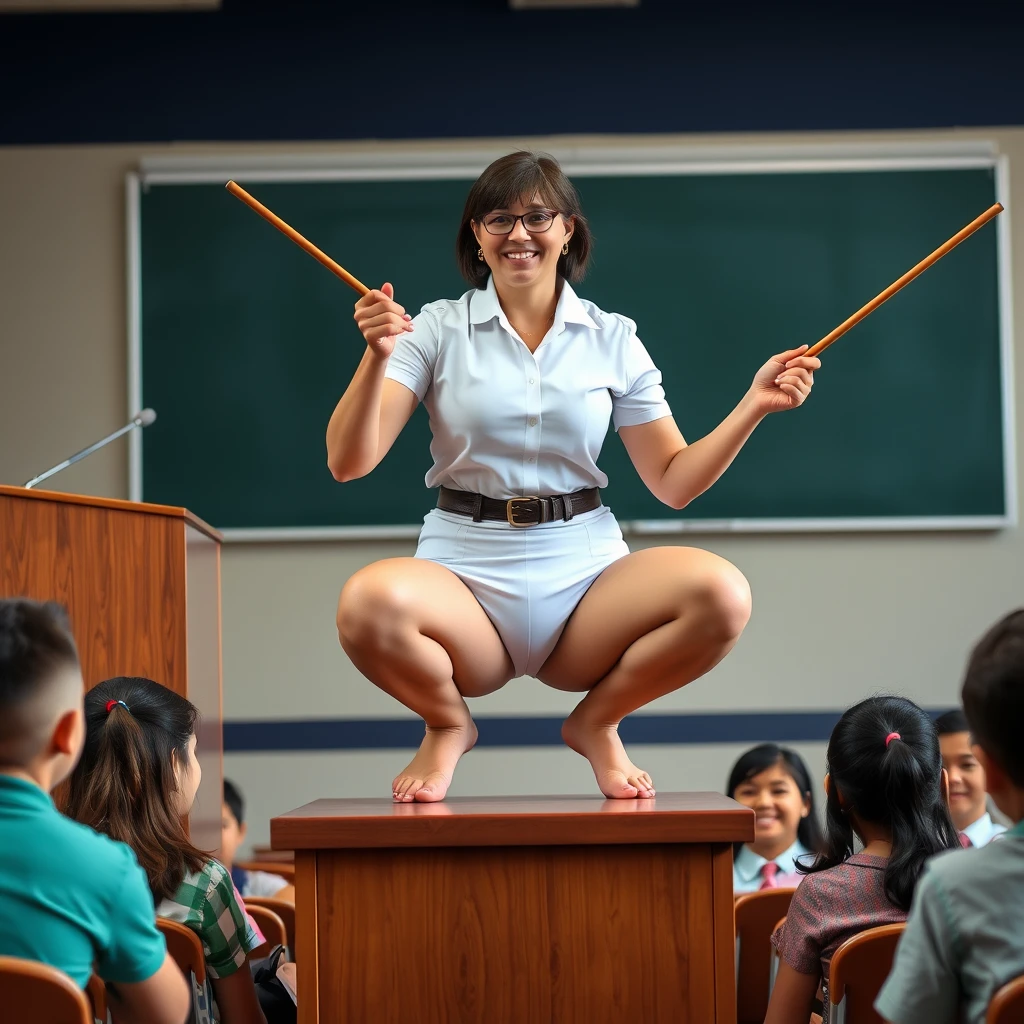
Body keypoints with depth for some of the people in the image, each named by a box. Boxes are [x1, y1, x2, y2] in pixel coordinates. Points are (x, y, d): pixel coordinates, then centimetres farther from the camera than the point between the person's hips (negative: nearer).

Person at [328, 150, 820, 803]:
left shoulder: (612, 340, 10)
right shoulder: (437, 329, 5)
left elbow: (673, 481, 10)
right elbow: (348, 462, -4)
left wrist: (755, 405, -2)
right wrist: (378, 357, -19)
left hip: (585, 567, 2)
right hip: (467, 566, -2)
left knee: (722, 595, -28)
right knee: (369, 603, -37)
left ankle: (596, 722, 2)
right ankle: (449, 724, 0)